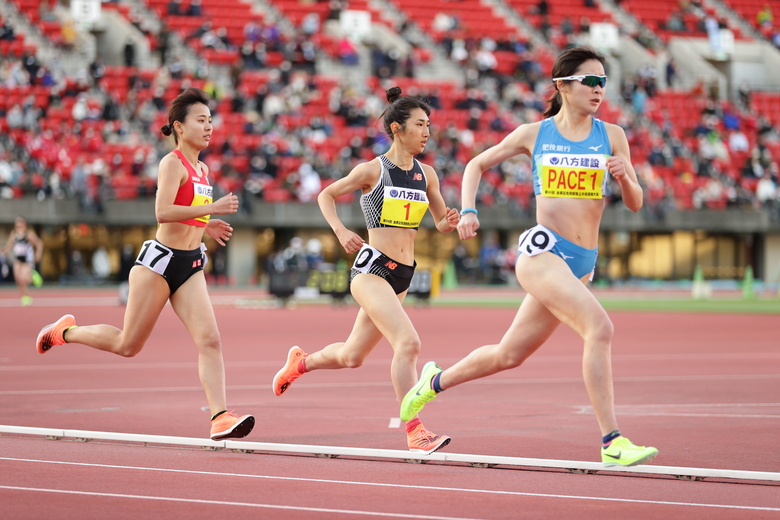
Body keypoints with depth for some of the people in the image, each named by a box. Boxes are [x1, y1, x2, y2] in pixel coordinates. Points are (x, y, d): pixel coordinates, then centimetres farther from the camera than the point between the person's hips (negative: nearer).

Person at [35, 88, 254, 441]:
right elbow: (163, 212, -26)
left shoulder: (202, 169, 15)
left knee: (209, 340, -11)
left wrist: (206, 227, 12)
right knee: (127, 345, 4)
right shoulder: (172, 163, -11)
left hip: (191, 266, 7)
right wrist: (212, 208, -29)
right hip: (161, 261, -7)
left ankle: (220, 417, -19)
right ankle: (65, 332, 28)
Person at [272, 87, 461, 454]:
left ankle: (300, 362, 47)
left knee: (352, 356, 18)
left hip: (402, 276, 7)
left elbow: (440, 222, 17)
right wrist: (341, 231, -9)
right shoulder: (372, 170, -6)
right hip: (372, 269, -7)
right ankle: (415, 432, -23)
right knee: (408, 342, -24)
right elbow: (326, 195, 7)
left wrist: (448, 223, -7)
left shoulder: (426, 174, 8)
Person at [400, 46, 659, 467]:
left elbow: (634, 204, 8)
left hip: (582, 261, 4)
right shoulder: (533, 134, 3)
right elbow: (476, 165, 16)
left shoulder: (611, 136, 6)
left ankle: (436, 381, 41)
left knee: (509, 355, 14)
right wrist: (467, 210, 0)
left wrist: (625, 177, -14)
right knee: (599, 328, -26)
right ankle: (612, 442, -26)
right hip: (541, 251, -4)